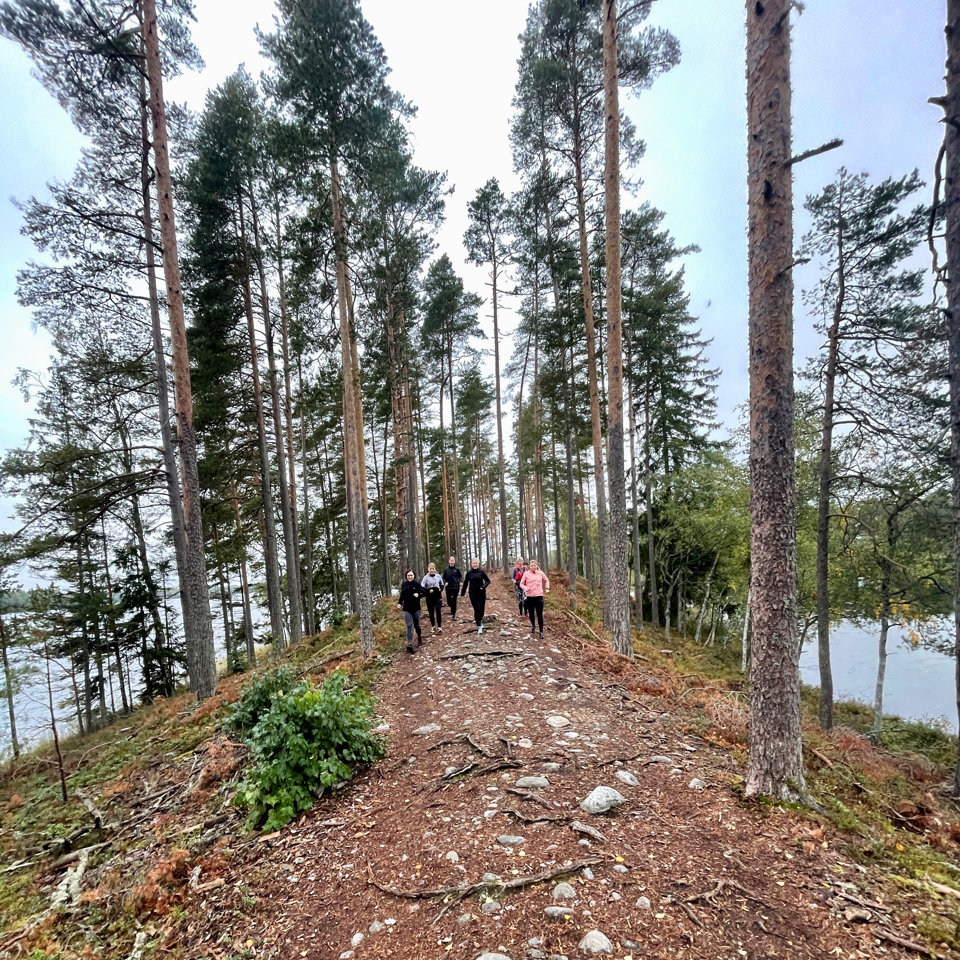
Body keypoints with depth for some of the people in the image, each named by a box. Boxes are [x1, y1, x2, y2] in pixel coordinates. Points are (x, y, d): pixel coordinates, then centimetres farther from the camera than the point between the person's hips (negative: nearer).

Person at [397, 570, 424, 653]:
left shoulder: (417, 584, -5)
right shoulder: (404, 584, 4)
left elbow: (423, 593, -5)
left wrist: (418, 594, -24)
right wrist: (400, 603, 4)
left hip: (416, 608, -1)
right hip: (407, 609, 1)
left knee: (416, 625, 12)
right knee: (409, 626, -9)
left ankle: (419, 638, 38)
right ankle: (409, 644, -14)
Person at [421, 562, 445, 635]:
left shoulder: (438, 576, 1)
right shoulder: (426, 577, -5)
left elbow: (442, 584, 12)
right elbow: (421, 587, -13)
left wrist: (441, 589, -7)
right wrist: (428, 590, -24)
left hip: (438, 596, 0)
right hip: (430, 597, 0)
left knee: (438, 610, -11)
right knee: (431, 612, 8)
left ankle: (439, 627, -1)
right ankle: (433, 626, 27)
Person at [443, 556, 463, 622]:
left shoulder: (457, 569, -4)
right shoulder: (446, 569, -2)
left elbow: (460, 576, 7)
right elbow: (444, 578, 6)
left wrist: (461, 581, -10)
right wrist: (445, 582, -13)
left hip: (455, 587, -2)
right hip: (448, 588, 2)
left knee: (454, 601, -6)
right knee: (449, 601, 9)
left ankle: (454, 615, 6)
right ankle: (452, 608, 44)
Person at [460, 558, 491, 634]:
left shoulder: (482, 572, -3)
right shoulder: (469, 573, 0)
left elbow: (488, 580, 2)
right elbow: (465, 583, 8)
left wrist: (484, 586, -15)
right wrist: (462, 593, 8)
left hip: (481, 593, 1)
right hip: (473, 594, -1)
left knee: (482, 609, 9)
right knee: (477, 609, -10)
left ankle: (479, 621, 37)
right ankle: (479, 626, -2)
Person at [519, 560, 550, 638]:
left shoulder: (540, 573, 2)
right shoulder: (526, 574, -2)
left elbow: (546, 580, 19)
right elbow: (521, 583, 5)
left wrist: (547, 588, 4)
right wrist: (525, 588, -14)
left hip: (539, 596, 0)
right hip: (529, 596, 0)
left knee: (539, 614, -2)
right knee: (531, 613, 13)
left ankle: (541, 632, 6)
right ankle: (533, 626, 40)